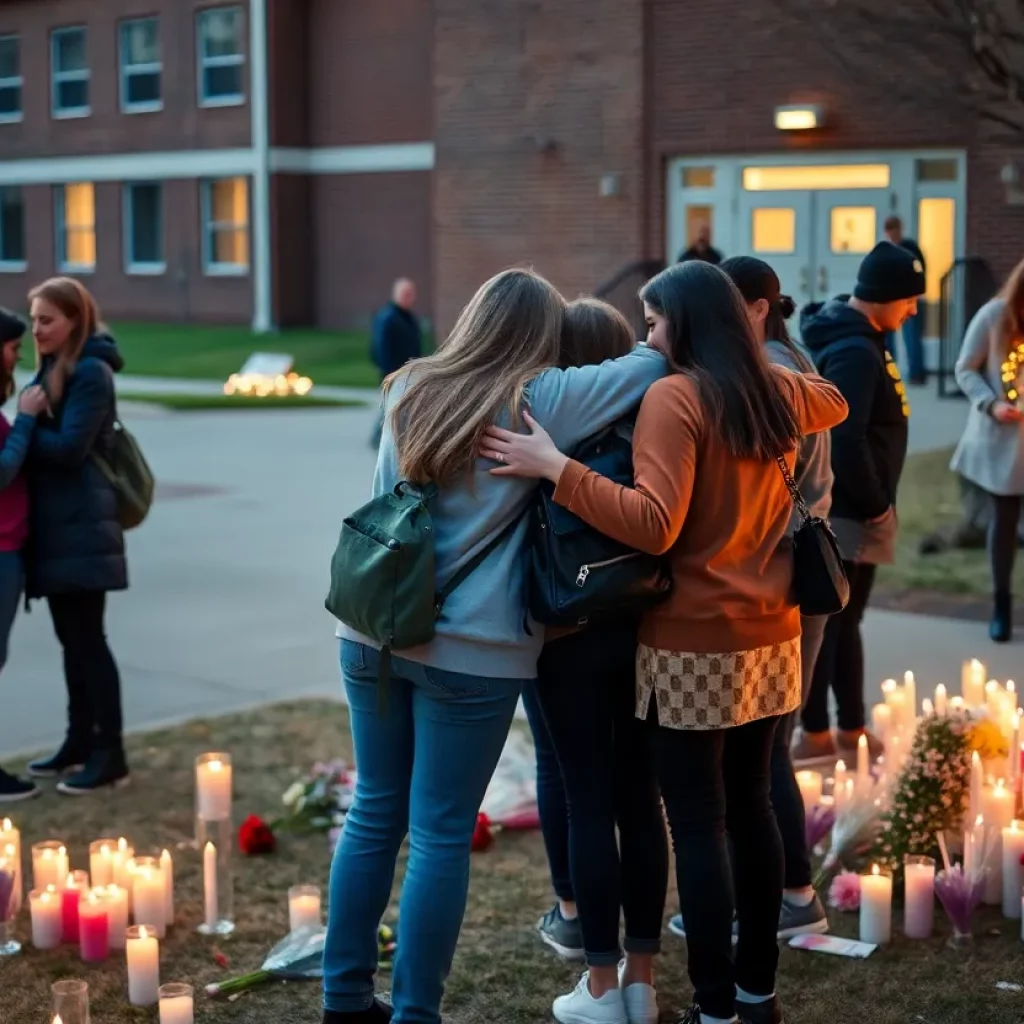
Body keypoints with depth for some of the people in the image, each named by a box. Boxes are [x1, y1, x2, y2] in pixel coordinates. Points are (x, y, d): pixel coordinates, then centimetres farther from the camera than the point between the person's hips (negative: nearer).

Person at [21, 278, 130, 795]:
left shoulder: (90, 372, -12)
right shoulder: (51, 369, 18)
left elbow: (69, 446, -20)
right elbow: (45, 436, 14)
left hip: (80, 526, -9)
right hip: (56, 524, 9)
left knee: (87, 637, -5)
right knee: (72, 638, 14)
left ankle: (110, 754, 1)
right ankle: (80, 741, 24)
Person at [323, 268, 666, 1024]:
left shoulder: (410, 389, 9)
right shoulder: (535, 401, -7)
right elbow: (655, 365, -3)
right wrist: (657, 344, 17)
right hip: (470, 651, -6)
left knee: (375, 814, 15)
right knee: (441, 835, 2)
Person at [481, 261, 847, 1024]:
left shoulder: (675, 397, -15)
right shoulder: (777, 392, 7)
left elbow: (655, 525, -25)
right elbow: (835, 403, 31)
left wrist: (556, 467, -25)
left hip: (694, 646, -7)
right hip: (768, 638, 7)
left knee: (697, 823, 0)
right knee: (751, 805, 16)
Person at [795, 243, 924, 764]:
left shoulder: (854, 337, 10)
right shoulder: (855, 352, -21)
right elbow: (846, 441, -28)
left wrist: (874, 504, 13)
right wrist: (876, 506, -15)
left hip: (851, 509, 10)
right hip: (846, 513, -10)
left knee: (844, 621, 16)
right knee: (829, 622, 0)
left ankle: (851, 731, 26)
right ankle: (816, 735, 10)